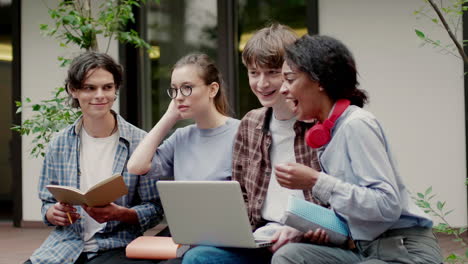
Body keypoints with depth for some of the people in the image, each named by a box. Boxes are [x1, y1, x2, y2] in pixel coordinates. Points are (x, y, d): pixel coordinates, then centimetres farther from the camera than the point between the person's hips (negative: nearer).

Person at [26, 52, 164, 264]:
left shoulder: (140, 143, -2)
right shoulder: (59, 144, 8)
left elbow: (155, 209, 1)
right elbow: (47, 204, 16)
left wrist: (119, 214, -18)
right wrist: (54, 213, -7)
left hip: (117, 247, -3)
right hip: (65, 244, 3)